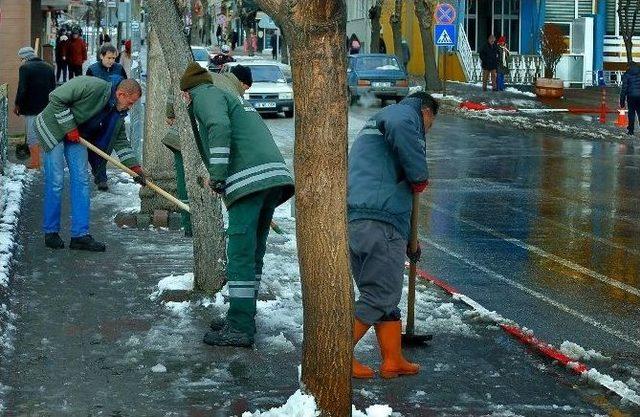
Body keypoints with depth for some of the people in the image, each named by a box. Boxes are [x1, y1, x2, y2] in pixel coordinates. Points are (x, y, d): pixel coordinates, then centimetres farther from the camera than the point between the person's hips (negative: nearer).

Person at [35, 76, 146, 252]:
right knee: (55, 181, -8)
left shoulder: (118, 112, -3)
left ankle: (80, 234, 2)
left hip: (76, 135, 8)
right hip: (54, 129, -8)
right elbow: (56, 98, -26)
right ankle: (51, 233, 4)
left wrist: (133, 165, -2)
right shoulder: (92, 86, -28)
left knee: (81, 181, 0)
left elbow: (120, 140, 7)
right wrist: (69, 127, -23)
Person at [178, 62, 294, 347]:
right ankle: (243, 318, 23)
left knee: (241, 253, -8)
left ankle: (240, 327, -8)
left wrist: (217, 174, -12)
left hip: (249, 179, -9)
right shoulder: (231, 96, 34)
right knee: (253, 251, 15)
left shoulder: (204, 95, 7)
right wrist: (219, 177, 24)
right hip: (275, 174, 9)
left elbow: (219, 126, -14)